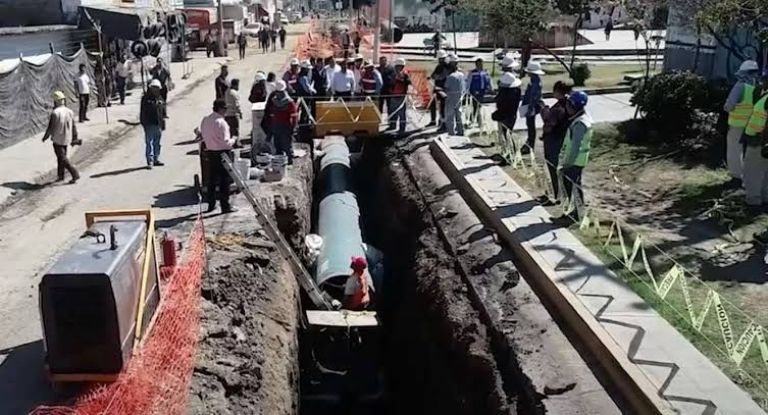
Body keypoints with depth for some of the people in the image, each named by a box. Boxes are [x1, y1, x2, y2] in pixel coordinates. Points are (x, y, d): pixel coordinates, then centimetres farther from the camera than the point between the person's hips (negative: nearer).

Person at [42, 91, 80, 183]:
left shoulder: (54, 113, -19)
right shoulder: (70, 112, -2)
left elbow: (50, 127, -14)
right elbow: (73, 127, 3)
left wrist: (45, 137, 1)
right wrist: (74, 138, 13)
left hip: (57, 139, -6)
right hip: (66, 139, 6)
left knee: (62, 158, -2)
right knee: (61, 156, 20)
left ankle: (75, 174, -13)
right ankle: (60, 175, 26)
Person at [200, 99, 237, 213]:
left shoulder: (205, 120, 3)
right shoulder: (220, 122, -20)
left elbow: (202, 134, 13)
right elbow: (225, 142, -21)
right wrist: (233, 140, -2)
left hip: (208, 153, 7)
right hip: (221, 153, -7)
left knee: (211, 179, 16)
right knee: (224, 180, 2)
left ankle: (211, 204, 24)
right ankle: (225, 206, 6)